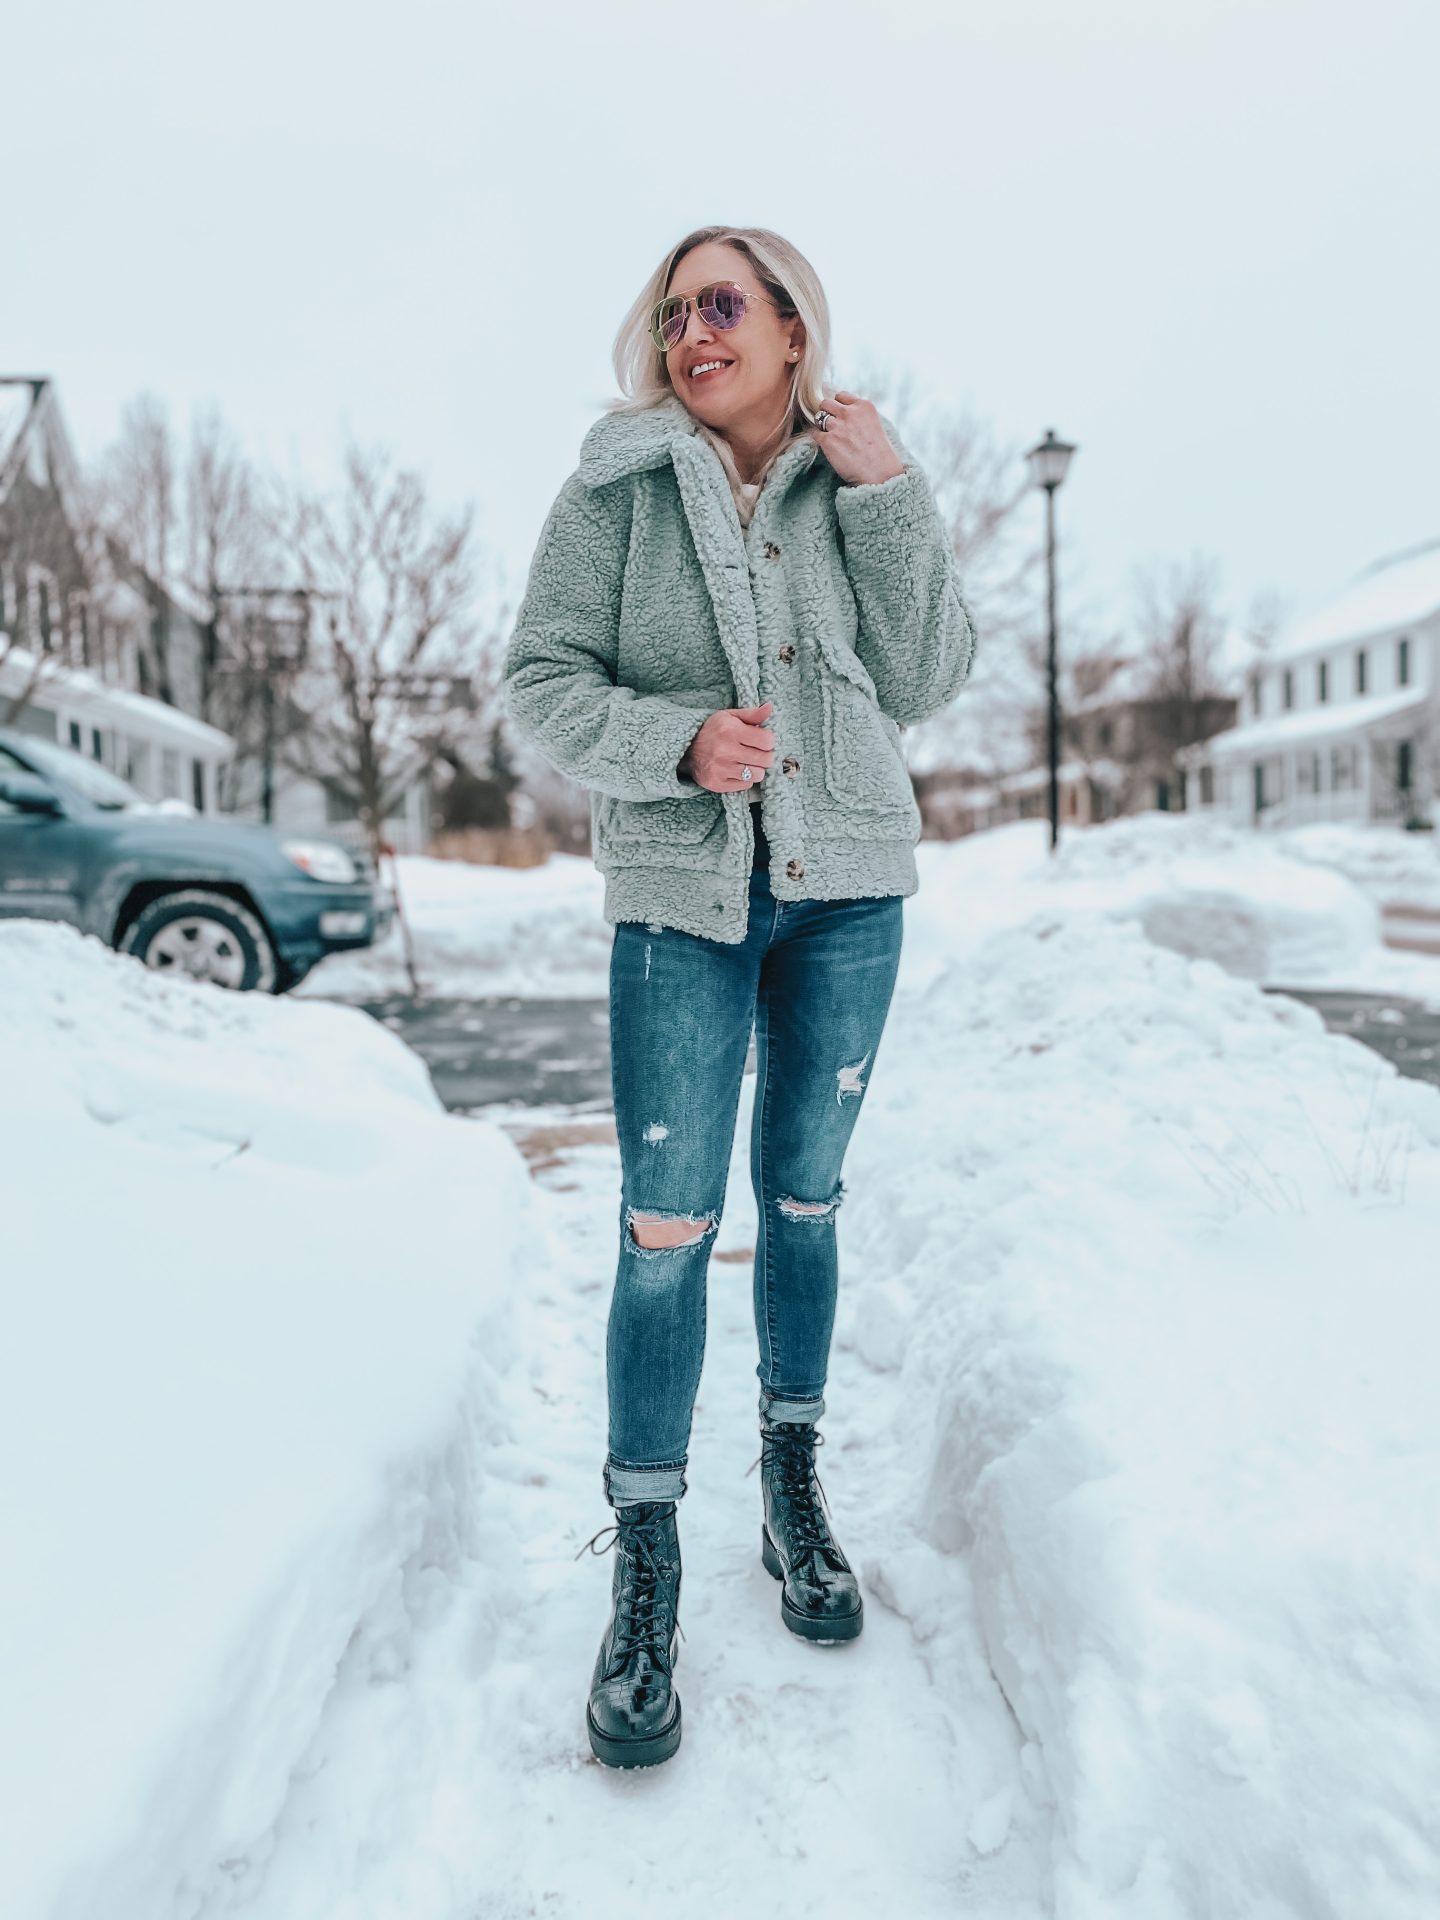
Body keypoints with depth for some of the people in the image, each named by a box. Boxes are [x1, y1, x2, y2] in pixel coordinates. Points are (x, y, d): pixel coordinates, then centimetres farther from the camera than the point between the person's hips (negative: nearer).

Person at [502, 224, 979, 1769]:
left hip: (849, 886, 3)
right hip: (681, 889, -2)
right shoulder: (620, 483, 0)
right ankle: (645, 1565, 11)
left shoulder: (864, 483, 6)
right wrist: (674, 739, -20)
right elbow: (539, 679, -4)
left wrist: (888, 497, -9)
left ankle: (793, 1493, 30)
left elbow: (926, 684, -2)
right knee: (667, 1222, -4)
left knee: (802, 1199, 12)